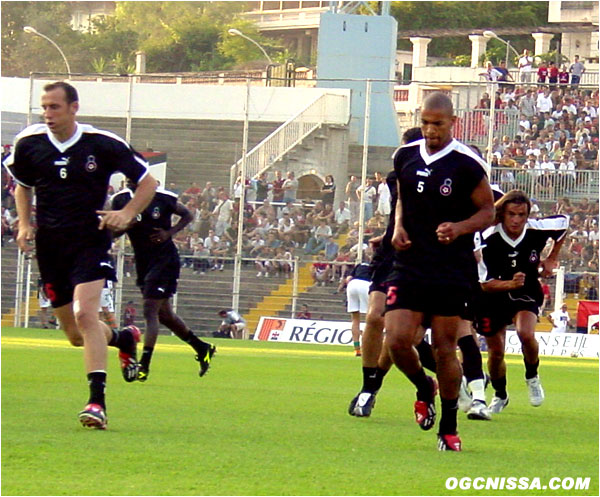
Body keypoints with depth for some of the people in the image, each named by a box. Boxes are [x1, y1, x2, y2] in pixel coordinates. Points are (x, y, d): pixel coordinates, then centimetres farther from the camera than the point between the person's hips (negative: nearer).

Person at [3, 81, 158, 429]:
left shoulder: (102, 144, -8)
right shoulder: (29, 143, 1)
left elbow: (148, 182, 3)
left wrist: (127, 214, -13)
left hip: (91, 241, -4)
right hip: (50, 246, 4)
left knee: (85, 314, -25)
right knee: (75, 335, 9)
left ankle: (97, 401, -26)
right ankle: (125, 338, 42)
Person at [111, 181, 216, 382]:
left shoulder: (163, 198, -11)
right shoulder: (120, 199, 1)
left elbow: (187, 215, 3)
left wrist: (169, 233, -13)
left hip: (164, 259, -6)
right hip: (143, 262, 6)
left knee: (150, 311, -14)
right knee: (164, 314, 14)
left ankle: (144, 365, -15)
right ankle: (201, 348, 31)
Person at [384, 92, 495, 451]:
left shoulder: (467, 164, -8)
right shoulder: (405, 157, 7)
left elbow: (488, 211, -2)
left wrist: (459, 228, -20)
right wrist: (399, 227, 4)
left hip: (452, 271, -4)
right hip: (410, 265, 4)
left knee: (445, 348, 0)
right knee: (397, 340, -8)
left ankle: (449, 427, 15)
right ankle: (424, 389, 24)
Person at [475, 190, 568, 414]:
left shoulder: (537, 230, -19)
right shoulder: (489, 240, -25)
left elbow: (564, 222, 5)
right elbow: (485, 283, -23)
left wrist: (552, 258, 6)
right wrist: (510, 284, -41)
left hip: (527, 294, 0)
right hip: (494, 297, 0)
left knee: (526, 334, -28)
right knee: (496, 352, 6)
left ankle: (532, 377, 3)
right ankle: (500, 395, 36)